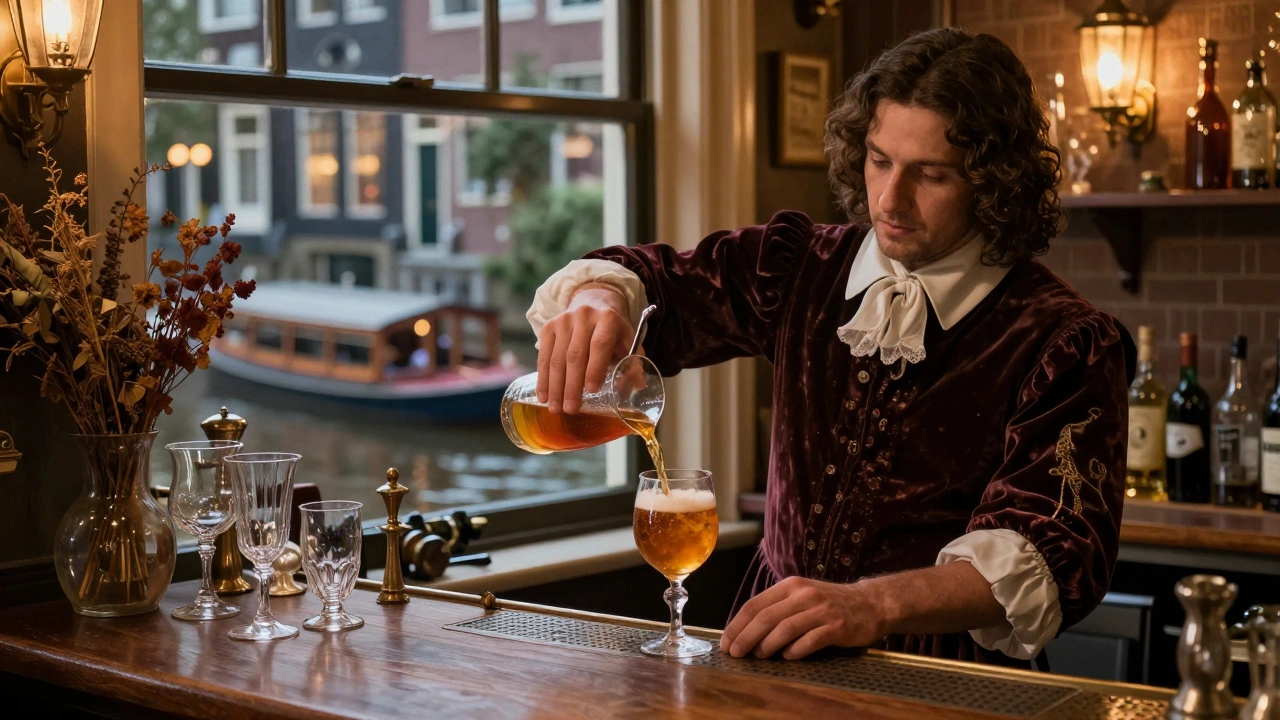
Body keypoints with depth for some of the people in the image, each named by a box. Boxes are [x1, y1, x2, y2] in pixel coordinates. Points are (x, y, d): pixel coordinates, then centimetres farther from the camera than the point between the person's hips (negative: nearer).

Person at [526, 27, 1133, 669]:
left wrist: (873, 605, -33)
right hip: (779, 658, 5)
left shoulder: (1064, 343, -7)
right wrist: (598, 294, -14)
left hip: (945, 689, -4)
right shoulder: (807, 268, 9)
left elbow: (1056, 553, -16)